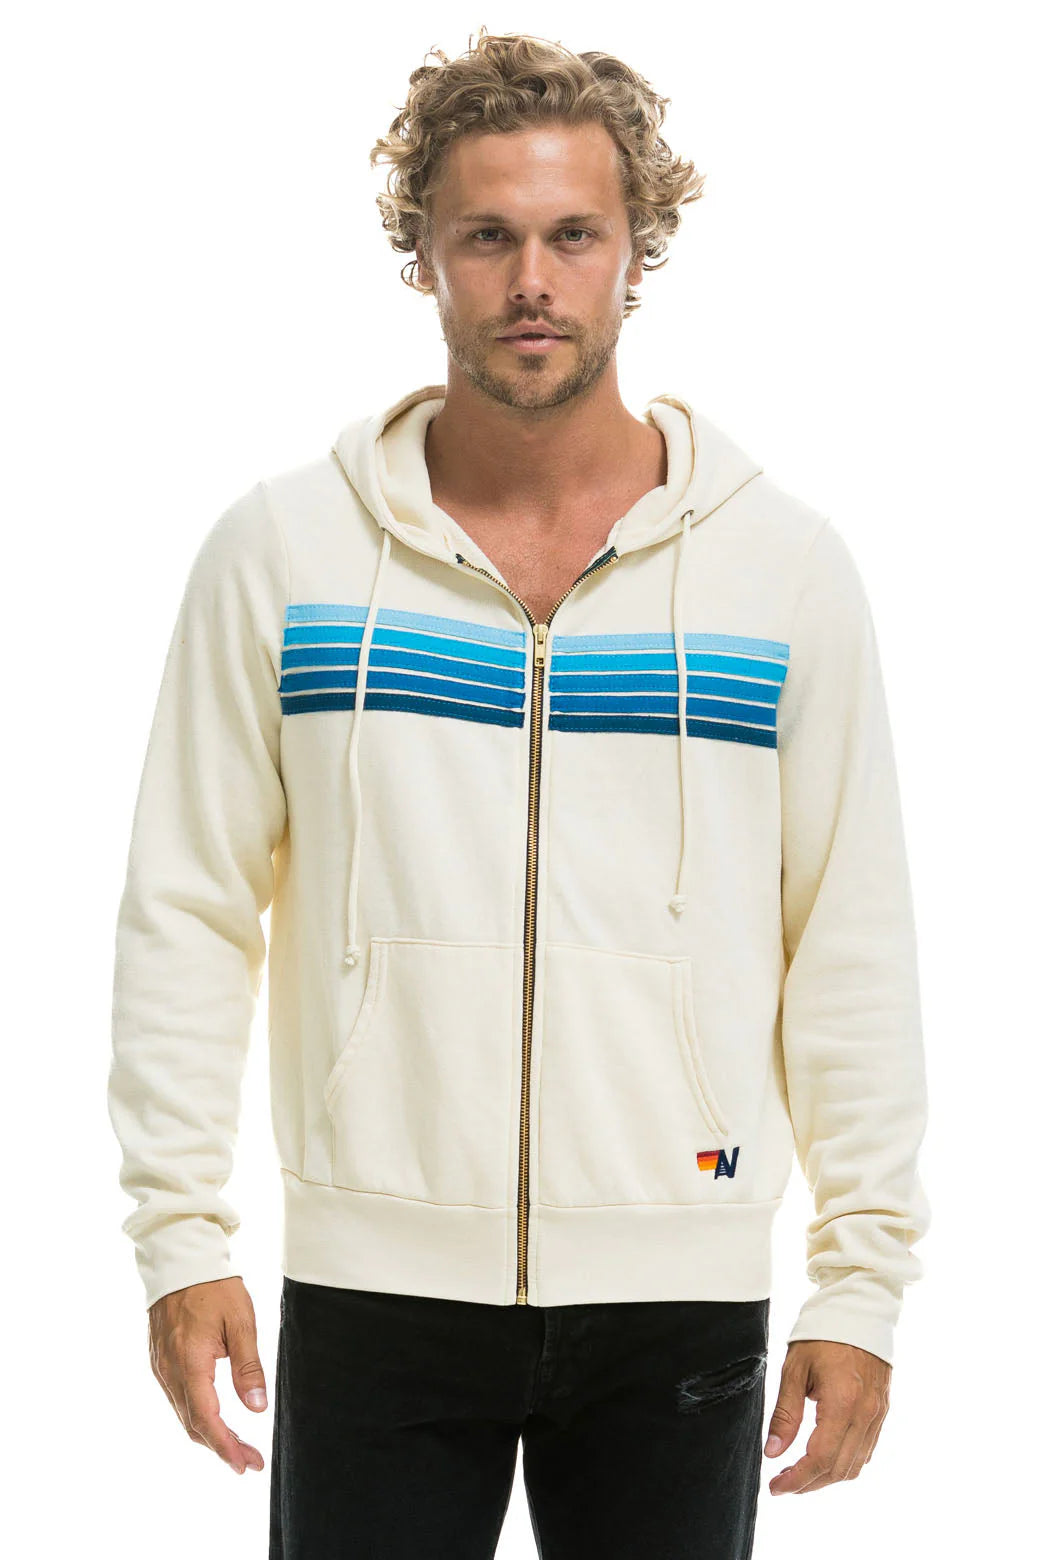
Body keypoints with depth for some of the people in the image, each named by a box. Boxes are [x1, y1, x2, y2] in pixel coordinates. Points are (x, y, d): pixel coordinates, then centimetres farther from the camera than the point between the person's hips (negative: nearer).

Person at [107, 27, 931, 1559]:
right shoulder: (281, 547, 2)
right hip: (373, 1279, 0)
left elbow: (855, 950, 3)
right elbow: (187, 913, 4)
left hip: (681, 1297, 1)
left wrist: (864, 1277, 0)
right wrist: (181, 1231, -3)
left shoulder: (784, 560, 2)